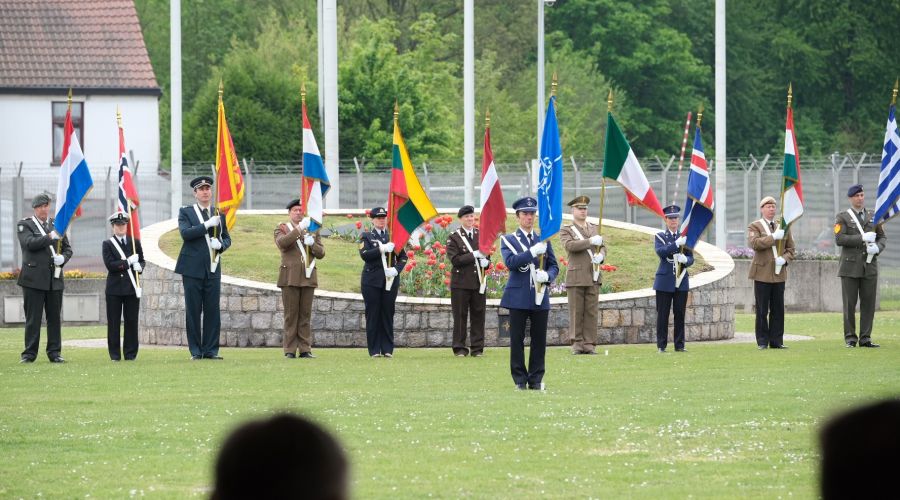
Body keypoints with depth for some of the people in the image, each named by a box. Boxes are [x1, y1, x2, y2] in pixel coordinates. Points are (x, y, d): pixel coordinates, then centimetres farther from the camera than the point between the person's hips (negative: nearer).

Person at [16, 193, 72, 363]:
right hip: (34, 278, -4)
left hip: (55, 279, 4)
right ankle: (29, 353, 2)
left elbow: (68, 249, 15)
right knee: (33, 317, -2)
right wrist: (50, 237, -22)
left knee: (54, 317, 4)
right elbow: (29, 243, -15)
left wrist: (63, 258, -6)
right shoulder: (24, 225, 2)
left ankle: (54, 352, 9)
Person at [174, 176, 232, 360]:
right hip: (193, 268, -3)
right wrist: (207, 225, -20)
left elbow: (227, 239, 16)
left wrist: (220, 244, -7)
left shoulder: (218, 214, 13)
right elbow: (185, 233, -13)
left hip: (213, 269, 3)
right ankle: (195, 351, 4)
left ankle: (211, 350, 6)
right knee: (193, 311, 0)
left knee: (212, 310, 1)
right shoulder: (186, 212, 3)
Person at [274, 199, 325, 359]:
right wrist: (299, 229, -20)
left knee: (305, 315, 2)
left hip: (308, 278, 3)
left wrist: (312, 244, -8)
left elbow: (321, 253, 12)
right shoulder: (282, 229, 7)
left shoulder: (313, 230, 17)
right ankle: (290, 350, -2)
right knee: (291, 315, -3)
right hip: (290, 278, -3)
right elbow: (282, 243, -16)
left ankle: (305, 349, 5)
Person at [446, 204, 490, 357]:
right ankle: (460, 348, 5)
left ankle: (477, 348, 8)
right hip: (461, 282, -3)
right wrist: (474, 255, -17)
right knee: (460, 316, 0)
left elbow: (487, 255, 16)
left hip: (478, 281, 3)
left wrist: (486, 262, -7)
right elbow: (455, 260, -10)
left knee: (478, 315, 3)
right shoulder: (454, 238, -1)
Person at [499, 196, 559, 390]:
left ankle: (536, 380, 10)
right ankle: (520, 380, 6)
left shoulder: (543, 240, 14)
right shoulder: (508, 240, 3)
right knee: (517, 340, -1)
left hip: (540, 297, 3)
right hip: (518, 297, -3)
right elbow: (510, 262, -14)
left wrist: (547, 276, -10)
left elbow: (554, 266, 13)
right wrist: (532, 252, -23)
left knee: (539, 340, 3)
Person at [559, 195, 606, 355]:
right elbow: (569, 245, -15)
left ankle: (589, 344, 2)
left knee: (591, 312, 1)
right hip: (576, 277, -4)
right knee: (576, 312, -3)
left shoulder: (595, 229, 18)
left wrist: (600, 255, -12)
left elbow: (602, 246, 12)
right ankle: (577, 344, 1)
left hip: (593, 277, 4)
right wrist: (590, 241, -26)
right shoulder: (566, 231, 3)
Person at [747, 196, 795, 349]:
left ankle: (777, 341, 8)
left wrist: (784, 259, -5)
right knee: (762, 310, -2)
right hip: (762, 273, -3)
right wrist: (773, 237, -18)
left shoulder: (783, 227, 15)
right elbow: (754, 243, -15)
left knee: (778, 309, 2)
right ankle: (762, 341, 4)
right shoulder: (755, 226, 3)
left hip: (779, 273, 3)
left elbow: (790, 249, 15)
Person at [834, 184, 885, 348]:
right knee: (850, 304, -1)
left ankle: (865, 338, 4)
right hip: (850, 267, -3)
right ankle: (850, 338, 4)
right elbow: (839, 239, -10)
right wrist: (862, 238, -18)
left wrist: (877, 247, -10)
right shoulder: (842, 217, 3)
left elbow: (883, 238, 13)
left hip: (870, 267, 3)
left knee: (868, 303, 0)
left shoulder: (873, 217, 14)